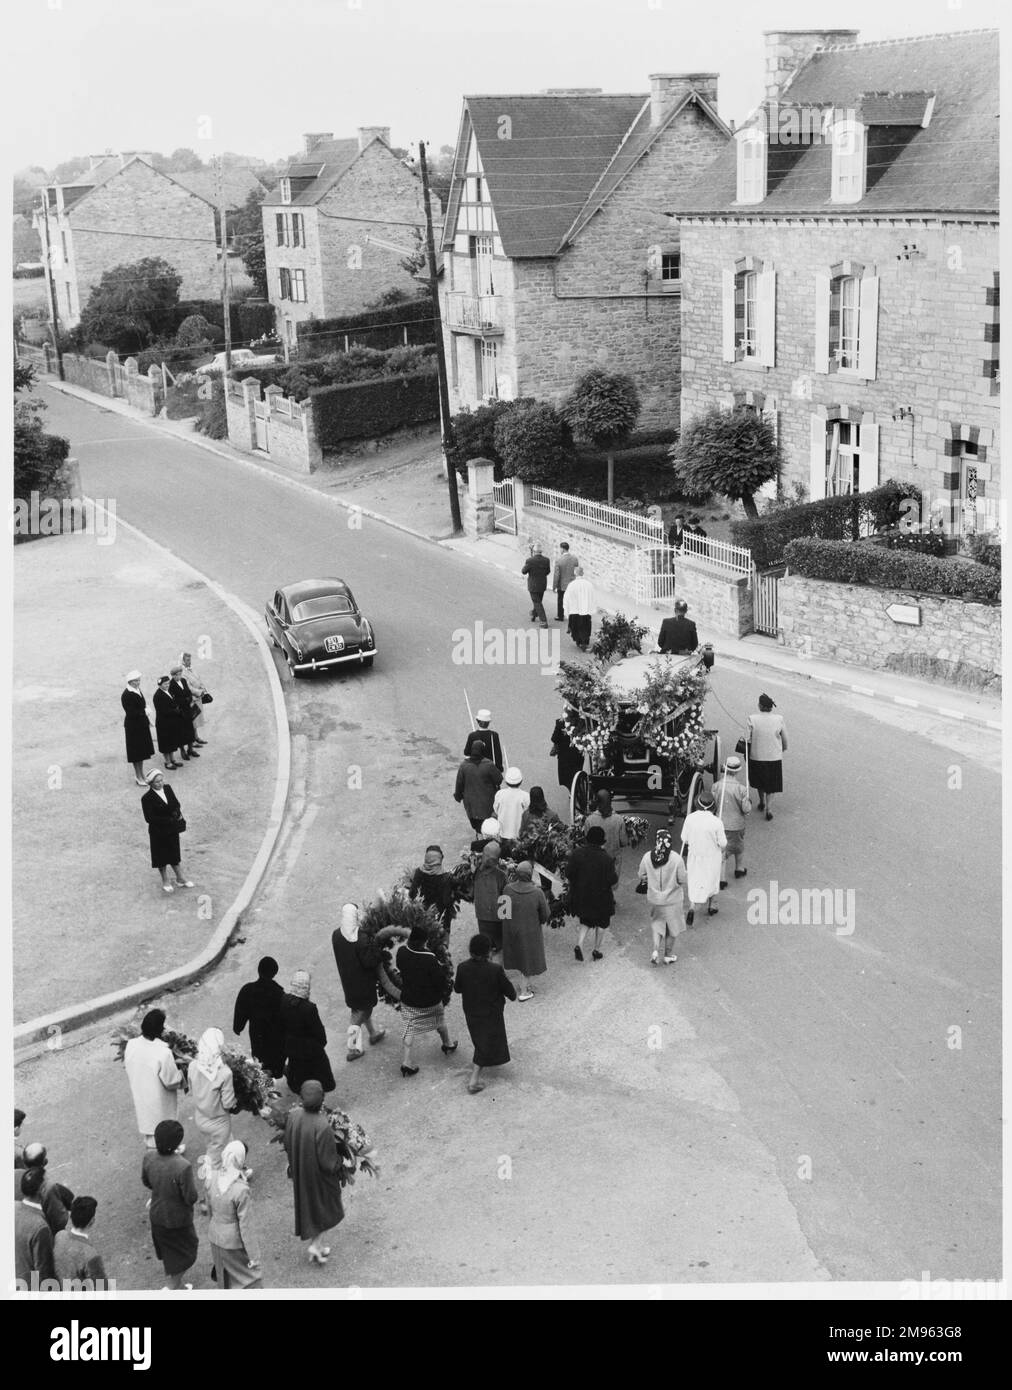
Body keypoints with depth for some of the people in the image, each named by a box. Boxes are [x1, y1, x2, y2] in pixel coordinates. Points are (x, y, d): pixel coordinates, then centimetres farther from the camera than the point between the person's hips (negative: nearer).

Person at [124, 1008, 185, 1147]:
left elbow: (128, 1068, 2)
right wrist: (181, 1073, -2)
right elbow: (172, 1081, -23)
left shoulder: (131, 1045, -17)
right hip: (159, 1102, -6)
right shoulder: (163, 1053, -34)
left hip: (140, 1098, 6)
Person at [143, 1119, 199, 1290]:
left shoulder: (149, 1156, -19)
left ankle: (177, 1285, 51)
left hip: (157, 1216, 6)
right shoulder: (183, 1167, -37)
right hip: (178, 1220, -6)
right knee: (184, 1256, 22)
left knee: (167, 1254, 30)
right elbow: (191, 1198, -24)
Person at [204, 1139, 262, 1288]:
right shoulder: (241, 1190, -31)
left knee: (224, 1277, 27)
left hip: (215, 1238, 6)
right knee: (250, 1276, 16)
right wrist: (253, 1256, -12)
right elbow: (246, 1225, -23)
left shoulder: (212, 1178, -14)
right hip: (235, 1243, -6)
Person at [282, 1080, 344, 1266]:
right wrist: (339, 1160, -5)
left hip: (299, 1172, 6)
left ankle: (316, 1245, 40)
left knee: (308, 1207, 25)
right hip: (319, 1174, -5)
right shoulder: (322, 1127, -37)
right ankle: (316, 1245, 21)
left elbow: (287, 1144, -3)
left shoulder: (293, 1115, -20)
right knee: (326, 1207, 22)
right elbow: (328, 1162, -26)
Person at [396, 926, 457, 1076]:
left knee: (410, 1029, 9)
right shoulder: (430, 959, -27)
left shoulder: (402, 952, -15)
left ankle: (406, 1061, 1)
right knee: (440, 1021, 25)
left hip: (408, 1000, 2)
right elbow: (440, 979, -18)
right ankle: (447, 1045, 46)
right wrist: (445, 995, 1)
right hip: (430, 1001, -2)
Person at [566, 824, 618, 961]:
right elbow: (612, 880, -17)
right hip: (601, 898, -2)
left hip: (581, 896, 2)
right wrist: (615, 876, 4)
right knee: (601, 921, 20)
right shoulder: (606, 858, -19)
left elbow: (569, 874, -10)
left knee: (586, 921, 21)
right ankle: (597, 949, 25)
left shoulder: (577, 853, -13)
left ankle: (579, 943, 0)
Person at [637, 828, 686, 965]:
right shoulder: (676, 859, -21)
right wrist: (682, 893, 8)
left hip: (654, 898, 2)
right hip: (672, 899, -2)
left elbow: (642, 876, 0)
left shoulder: (647, 857, -13)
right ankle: (669, 955, 29)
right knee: (672, 928, 17)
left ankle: (656, 951, 5)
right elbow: (682, 880, -12)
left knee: (657, 924, 22)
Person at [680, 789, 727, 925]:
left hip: (694, 856, 1)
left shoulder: (689, 818, -15)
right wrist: (722, 854, 8)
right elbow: (723, 844, -14)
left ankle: (692, 908, -1)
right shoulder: (716, 822, -23)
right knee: (711, 881, 22)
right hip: (712, 858, -1)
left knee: (694, 883, 16)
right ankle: (710, 907, 39)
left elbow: (684, 839, -4)